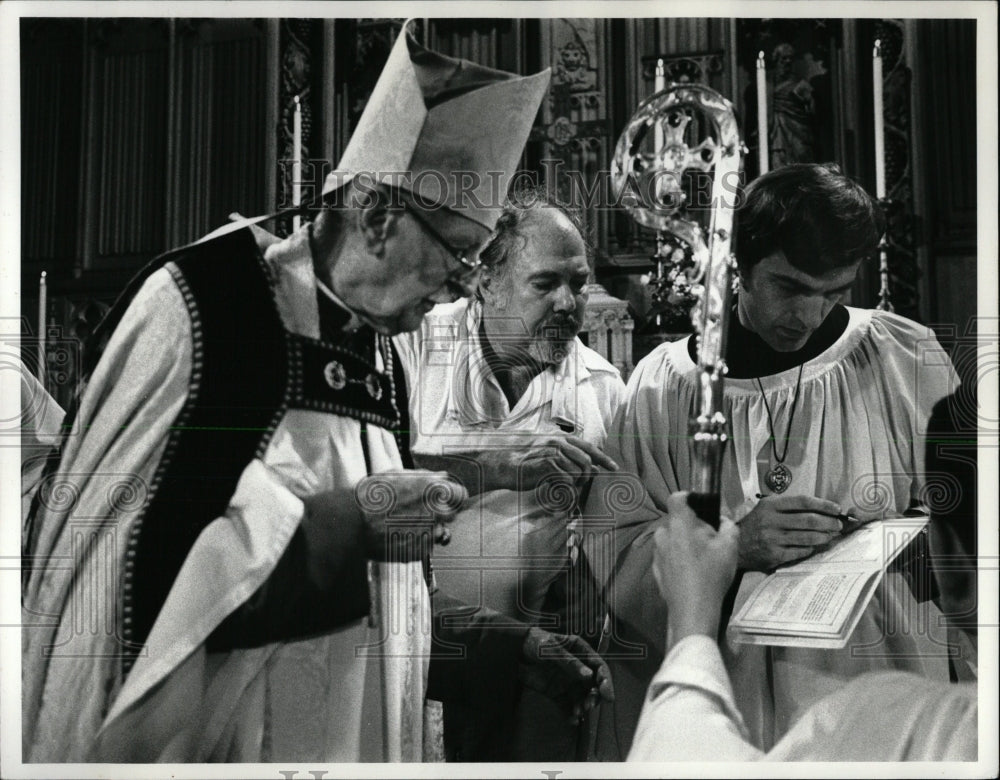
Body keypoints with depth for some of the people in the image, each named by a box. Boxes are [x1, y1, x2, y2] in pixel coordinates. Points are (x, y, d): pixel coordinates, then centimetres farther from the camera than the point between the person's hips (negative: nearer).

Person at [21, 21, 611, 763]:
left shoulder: (379, 356, 8)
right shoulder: (201, 302, -14)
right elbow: (125, 553, -21)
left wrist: (501, 638, 10)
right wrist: (346, 521, -22)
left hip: (360, 733, 7)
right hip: (211, 738, -7)